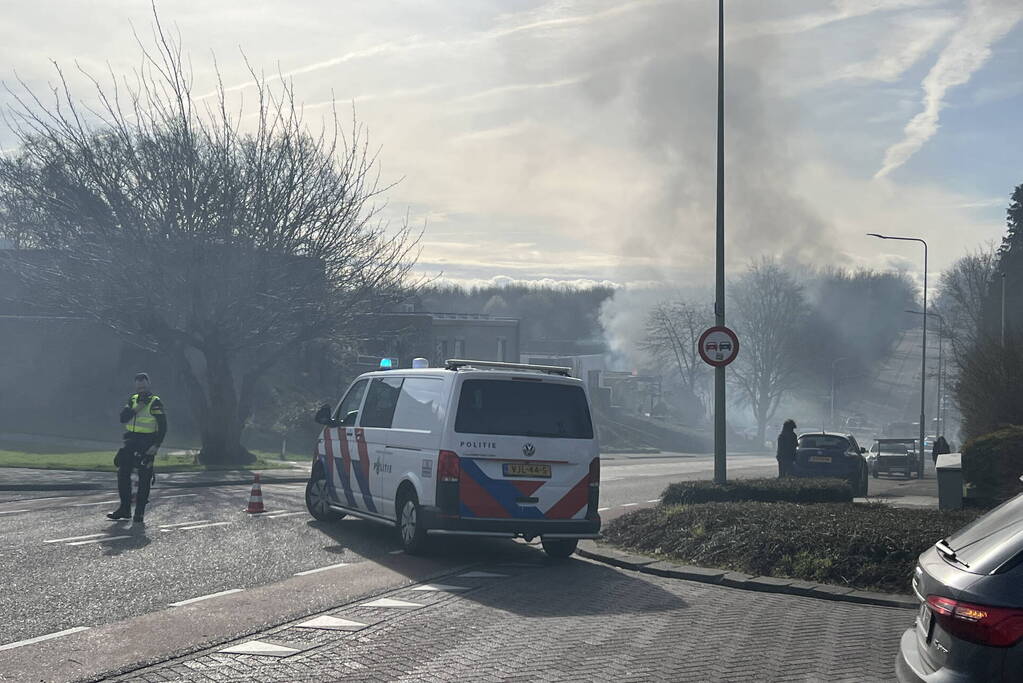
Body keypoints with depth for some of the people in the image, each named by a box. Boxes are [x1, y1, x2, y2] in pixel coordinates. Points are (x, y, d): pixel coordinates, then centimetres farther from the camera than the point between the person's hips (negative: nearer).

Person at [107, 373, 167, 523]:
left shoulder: (156, 403, -5)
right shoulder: (133, 400, 12)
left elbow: (163, 427, -10)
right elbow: (123, 417, -1)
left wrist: (156, 446, -18)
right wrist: (136, 408, -15)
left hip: (147, 445, -6)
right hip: (131, 442, 6)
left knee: (144, 479, -4)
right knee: (123, 474, 6)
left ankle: (140, 512, 1)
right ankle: (125, 509, 15)